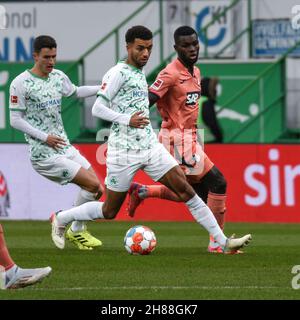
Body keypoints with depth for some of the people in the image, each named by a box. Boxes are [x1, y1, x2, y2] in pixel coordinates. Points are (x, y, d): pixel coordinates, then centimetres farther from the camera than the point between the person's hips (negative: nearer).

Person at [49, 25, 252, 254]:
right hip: (124, 150, -7)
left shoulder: (140, 73, 14)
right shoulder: (119, 72, -11)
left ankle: (223, 241, -7)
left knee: (186, 190, -5)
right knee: (109, 211, 4)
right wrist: (127, 120, -29)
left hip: (150, 147, 7)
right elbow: (97, 108, -17)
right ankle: (61, 219, 28)